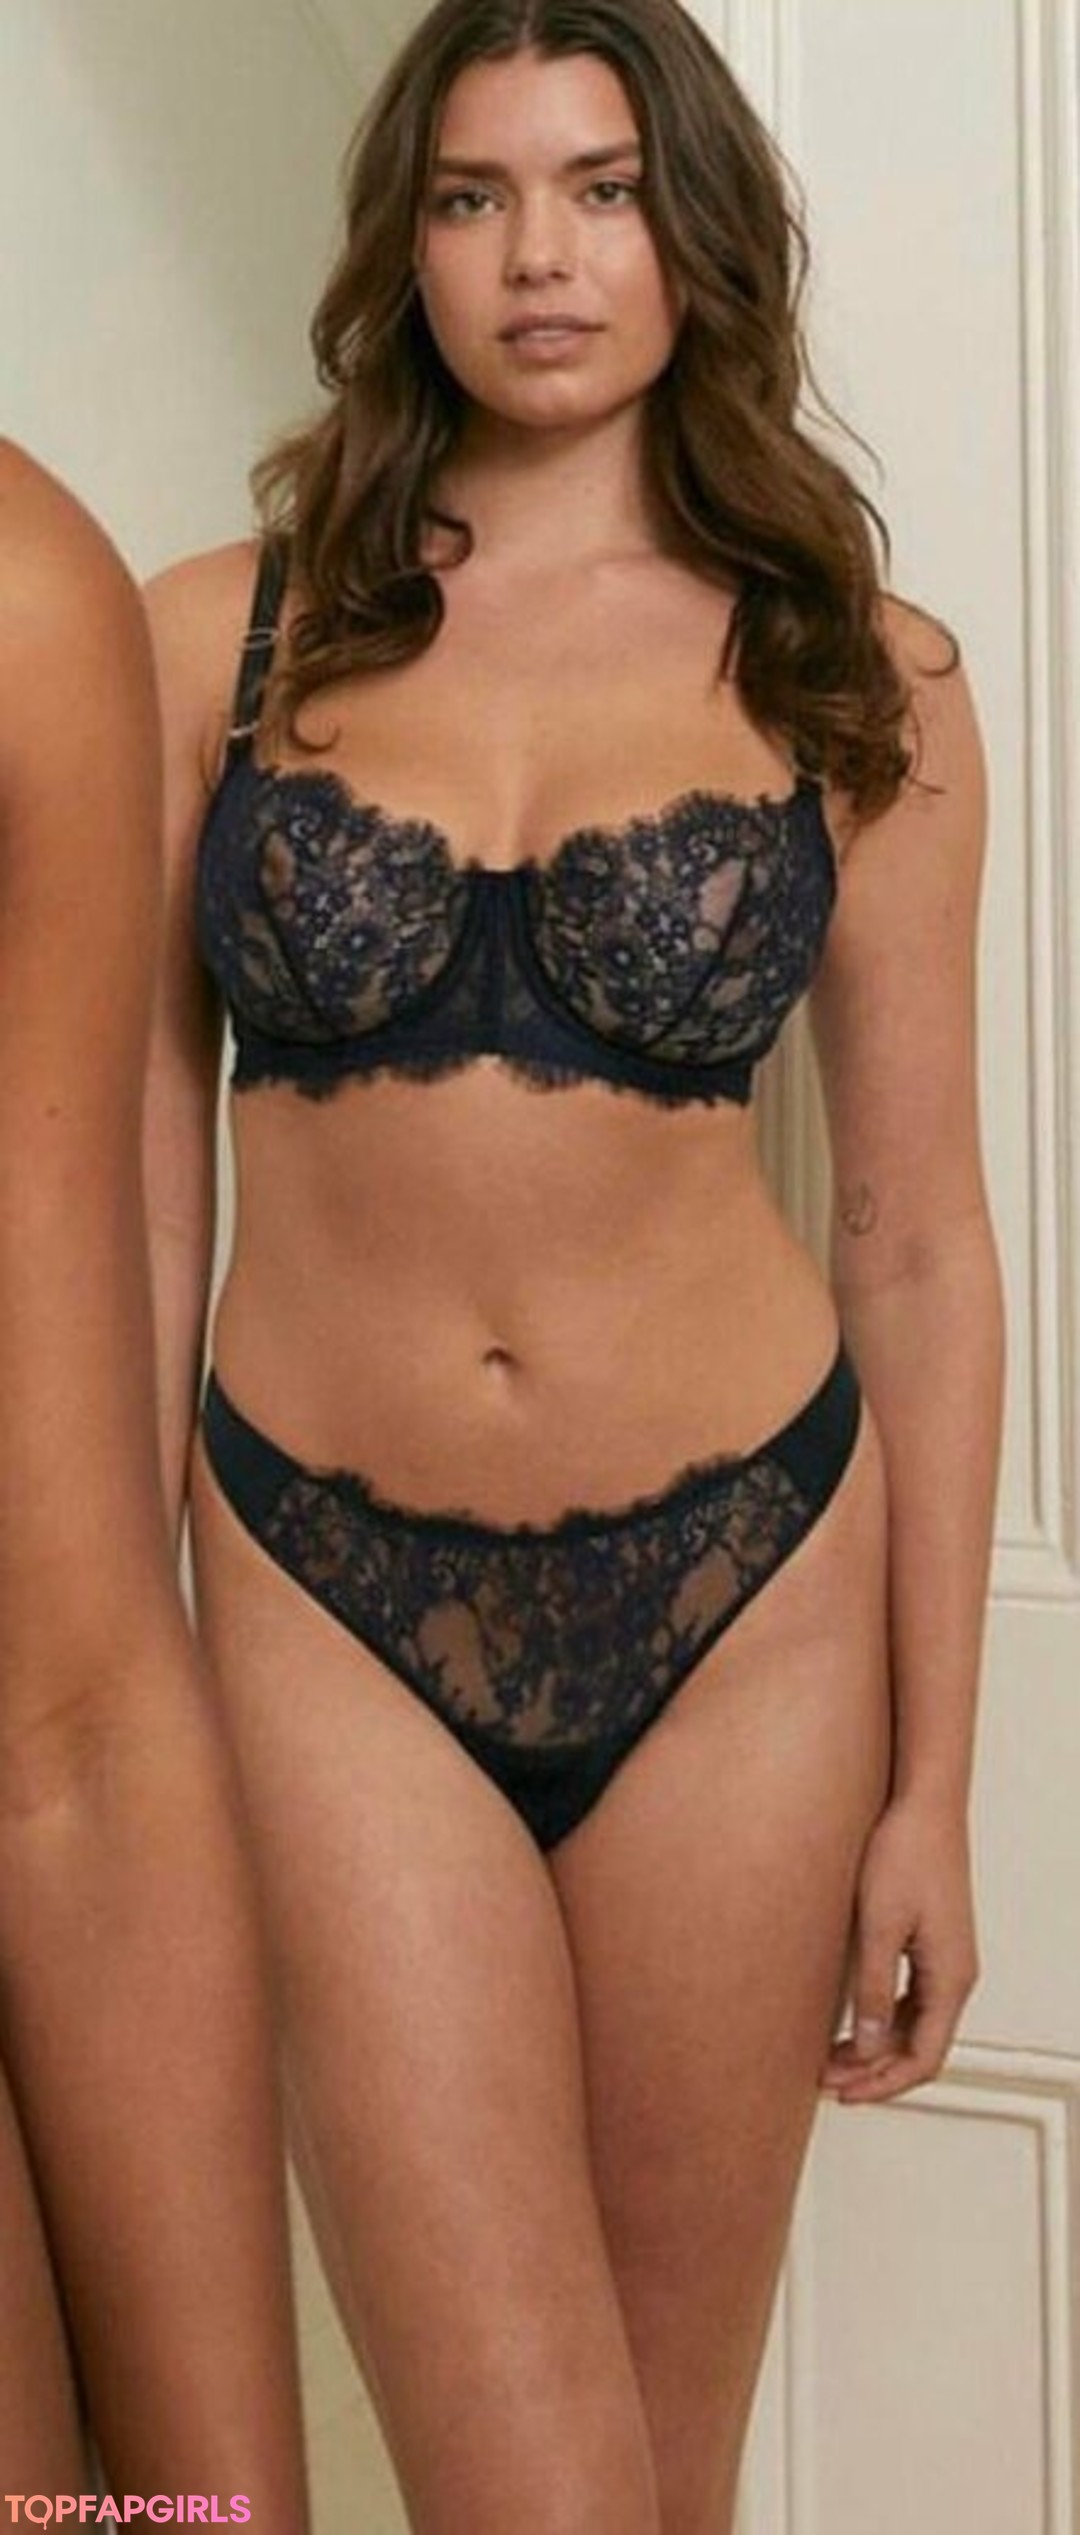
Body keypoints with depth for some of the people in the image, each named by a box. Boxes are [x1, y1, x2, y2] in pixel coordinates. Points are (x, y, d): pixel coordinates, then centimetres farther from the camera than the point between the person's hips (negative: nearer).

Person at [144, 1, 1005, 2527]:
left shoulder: (855, 679, 2)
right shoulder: (219, 639, 1)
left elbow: (918, 1237, 3)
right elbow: (137, 1176, 4)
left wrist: (934, 1784, 4)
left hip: (746, 1592, 1)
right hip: (333, 1600, 0)